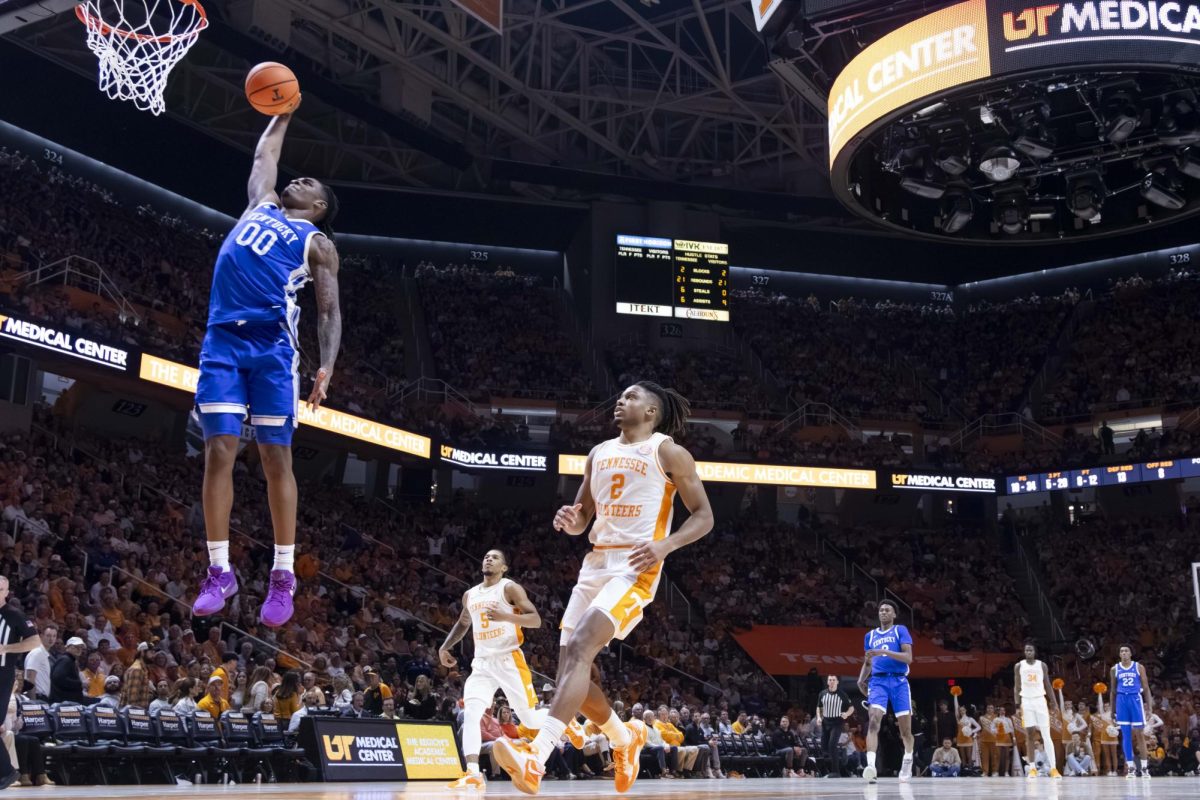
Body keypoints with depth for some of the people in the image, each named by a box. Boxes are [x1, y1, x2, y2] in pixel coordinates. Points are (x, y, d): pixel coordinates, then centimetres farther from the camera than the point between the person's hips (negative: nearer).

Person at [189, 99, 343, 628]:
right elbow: (264, 154, 42)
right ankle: (219, 572, 1)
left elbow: (329, 312, 2)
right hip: (223, 340, 4)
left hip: (273, 346, -4)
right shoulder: (261, 205, 25)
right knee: (219, 452, -4)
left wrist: (327, 367, -12)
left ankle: (283, 577, 0)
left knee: (275, 458, -5)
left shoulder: (317, 242, 10)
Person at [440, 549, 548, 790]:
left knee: (530, 719, -1)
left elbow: (536, 619, -12)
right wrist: (445, 646, 20)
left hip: (509, 660, -5)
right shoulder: (470, 595, 15)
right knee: (470, 714, -16)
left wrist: (505, 616, -26)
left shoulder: (510, 588, -4)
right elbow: (463, 623, 34)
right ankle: (473, 774, -24)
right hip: (482, 662, 5)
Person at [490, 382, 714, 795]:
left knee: (579, 648, -26)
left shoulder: (668, 452, -1)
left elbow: (704, 516, -2)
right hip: (596, 563, 8)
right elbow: (582, 521, 22)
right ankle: (625, 738, 28)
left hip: (636, 567, -8)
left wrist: (666, 545, -20)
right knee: (571, 666, 3)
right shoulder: (599, 453, 17)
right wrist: (569, 519, -3)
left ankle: (536, 759, -35)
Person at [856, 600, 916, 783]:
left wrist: (884, 652, -19)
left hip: (899, 681, -2)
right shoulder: (870, 636, 17)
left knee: (905, 729, 2)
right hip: (878, 681, 2)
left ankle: (907, 764, 26)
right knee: (874, 721, -22)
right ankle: (870, 765, -32)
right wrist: (861, 679, 6)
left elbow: (908, 657, -7)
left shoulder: (900, 630, 5)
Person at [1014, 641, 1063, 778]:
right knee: (1029, 735, 1)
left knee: (1046, 735, -5)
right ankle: (1032, 768, 6)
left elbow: (1048, 686, 7)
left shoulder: (1042, 665, 3)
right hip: (1026, 702, 0)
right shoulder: (1019, 666, 3)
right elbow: (1016, 687, 5)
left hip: (1040, 701, 0)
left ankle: (1053, 768, -7)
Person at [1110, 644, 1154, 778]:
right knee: (1126, 735, 1)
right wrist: (1112, 710, 9)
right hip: (1121, 701, 2)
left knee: (1139, 734, -2)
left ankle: (1145, 767, 4)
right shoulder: (1114, 669, 8)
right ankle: (1130, 768, 5)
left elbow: (1146, 688, 4)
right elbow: (1113, 691, 13)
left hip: (1136, 700, -2)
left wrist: (1150, 707, -3)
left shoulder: (1139, 667, 3)